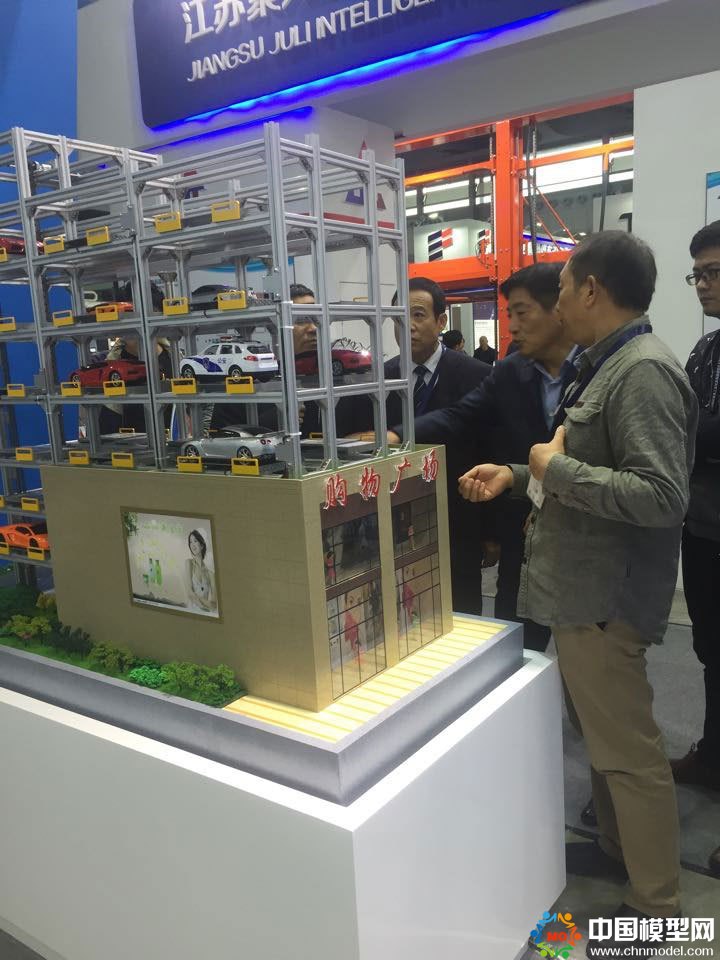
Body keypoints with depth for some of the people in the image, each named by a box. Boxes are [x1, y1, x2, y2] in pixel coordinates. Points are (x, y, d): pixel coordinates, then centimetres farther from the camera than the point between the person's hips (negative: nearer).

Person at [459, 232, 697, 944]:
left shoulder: (644, 371, -19)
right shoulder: (605, 366, 12)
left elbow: (662, 496, -28)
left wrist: (558, 468, -19)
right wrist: (517, 477, 10)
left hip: (605, 596, -10)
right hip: (580, 586, 10)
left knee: (627, 751, 4)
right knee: (599, 733, 23)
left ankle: (656, 906, 23)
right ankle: (616, 847, 43)